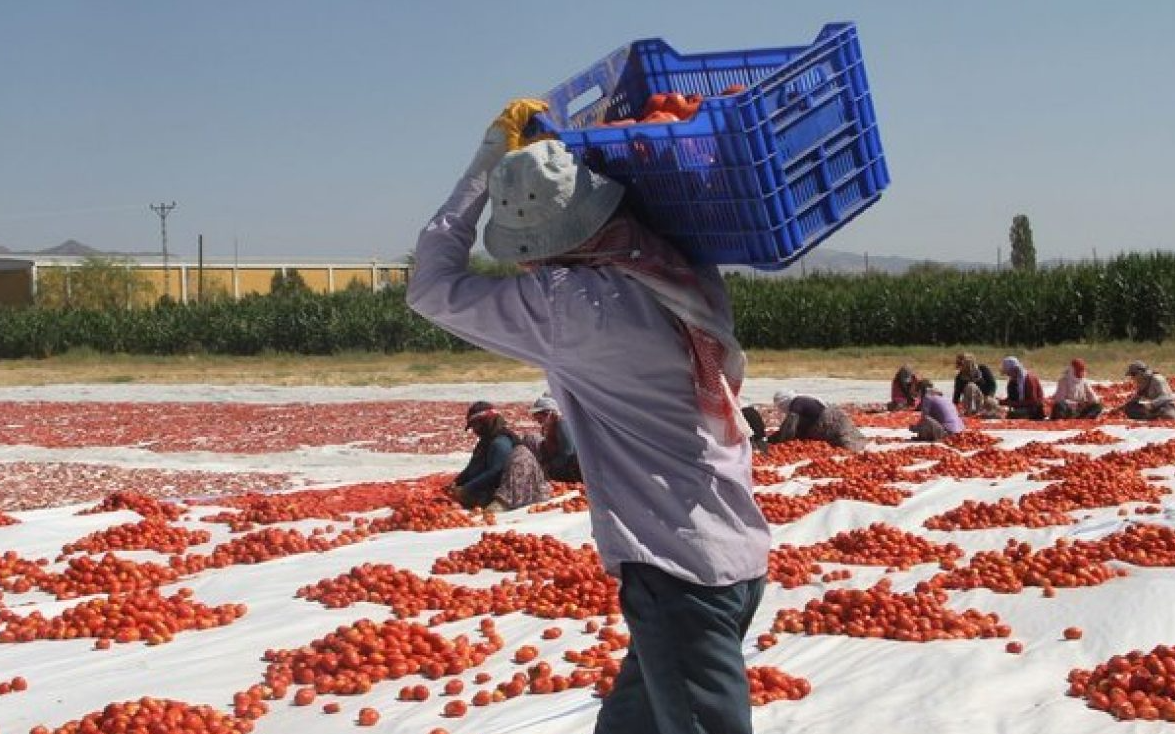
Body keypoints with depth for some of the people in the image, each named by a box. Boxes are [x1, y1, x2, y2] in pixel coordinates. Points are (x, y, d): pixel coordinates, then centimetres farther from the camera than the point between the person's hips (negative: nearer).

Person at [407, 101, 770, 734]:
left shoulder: (569, 301, -16)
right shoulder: (684, 273, 5)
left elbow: (431, 287, -3)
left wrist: (489, 158, 0)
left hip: (677, 575, -9)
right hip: (737, 558, 9)